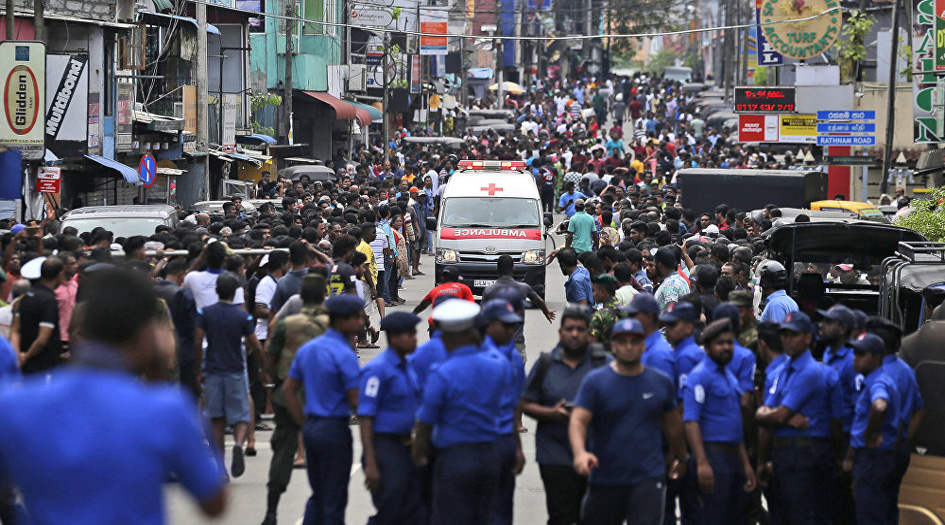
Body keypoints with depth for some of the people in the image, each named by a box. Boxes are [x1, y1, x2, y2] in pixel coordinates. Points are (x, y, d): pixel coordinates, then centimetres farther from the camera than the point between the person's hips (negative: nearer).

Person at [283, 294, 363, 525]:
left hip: (311, 427, 8)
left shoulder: (307, 349, 9)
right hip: (335, 429, -7)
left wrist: (304, 424, 14)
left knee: (317, 497, 16)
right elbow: (355, 401, -18)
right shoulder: (344, 354, -16)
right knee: (335, 500, 1)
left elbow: (288, 390, 13)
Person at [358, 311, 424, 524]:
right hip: (385, 448, -8)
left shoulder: (408, 367, 12)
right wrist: (370, 464, -20)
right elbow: (365, 417, -17)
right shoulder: (378, 369, -14)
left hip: (406, 448, 8)